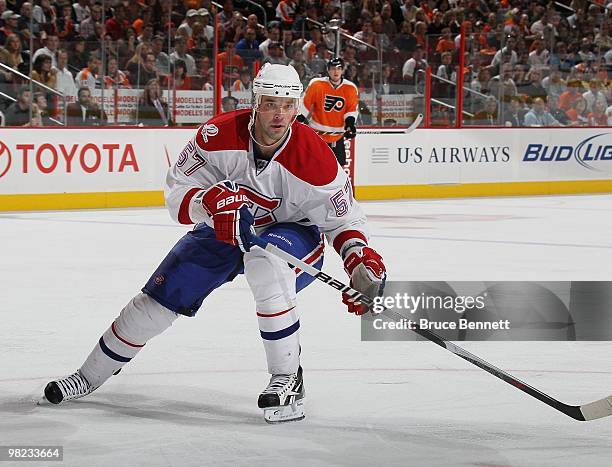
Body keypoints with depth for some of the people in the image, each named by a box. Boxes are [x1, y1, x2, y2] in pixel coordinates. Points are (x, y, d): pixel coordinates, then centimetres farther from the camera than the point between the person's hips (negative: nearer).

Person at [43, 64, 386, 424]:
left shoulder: (314, 158, -29)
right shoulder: (219, 134, -24)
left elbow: (343, 217, -16)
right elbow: (178, 193, -20)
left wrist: (361, 257, -33)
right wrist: (212, 202, -41)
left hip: (293, 234, -3)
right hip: (224, 230, 3)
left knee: (265, 263, -39)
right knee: (160, 297, -1)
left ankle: (288, 380, -27)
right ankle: (92, 375, 23)